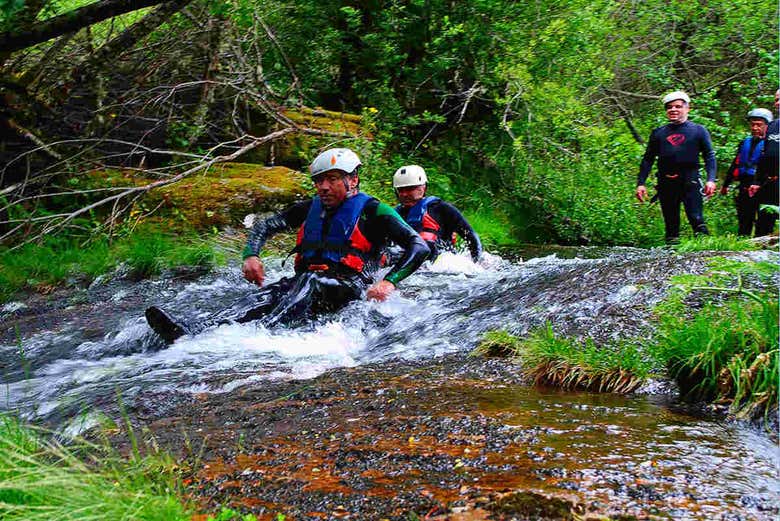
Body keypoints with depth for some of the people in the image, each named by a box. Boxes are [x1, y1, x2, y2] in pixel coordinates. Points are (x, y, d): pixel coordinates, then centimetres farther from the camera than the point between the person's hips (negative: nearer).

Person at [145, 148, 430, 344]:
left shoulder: (372, 211, 0)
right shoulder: (310, 209, 17)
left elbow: (420, 247, -8)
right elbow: (264, 226, 23)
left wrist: (389, 282, -22)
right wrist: (251, 256, 2)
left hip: (350, 288, -4)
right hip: (307, 285, 5)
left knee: (309, 280, -37)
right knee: (265, 296, -27)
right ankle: (192, 332, -52)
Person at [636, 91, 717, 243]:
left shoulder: (698, 131, 8)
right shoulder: (658, 133, 15)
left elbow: (709, 156, 4)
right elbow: (647, 159, 16)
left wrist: (711, 180, -9)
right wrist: (640, 183, 7)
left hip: (690, 181, -3)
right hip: (666, 184, 3)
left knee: (697, 219, -16)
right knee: (671, 223, 4)